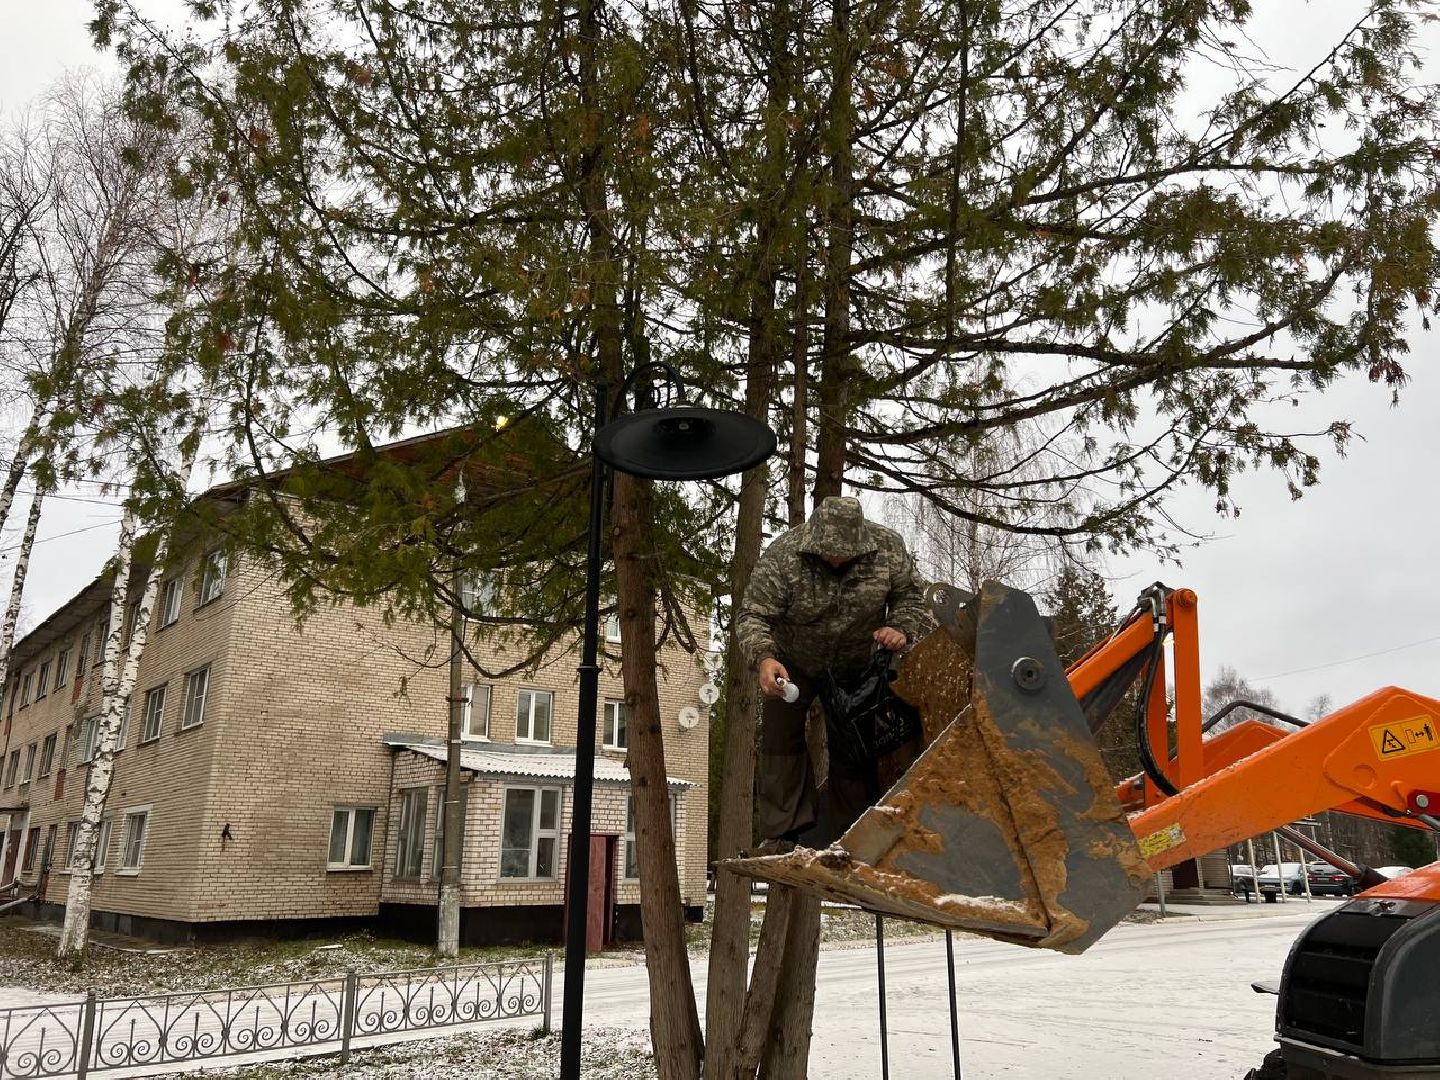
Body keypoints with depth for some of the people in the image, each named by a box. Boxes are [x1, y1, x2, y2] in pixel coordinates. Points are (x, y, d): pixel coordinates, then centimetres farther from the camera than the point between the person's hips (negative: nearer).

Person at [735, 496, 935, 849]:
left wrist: (902, 629, -28)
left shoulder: (888, 548, -23)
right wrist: (763, 658, -50)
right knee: (781, 736, -8)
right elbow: (752, 615, -32)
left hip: (858, 664, 2)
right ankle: (783, 834, 0)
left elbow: (911, 596, -7)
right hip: (794, 663, -2)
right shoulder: (782, 556, -32)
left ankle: (842, 839, 17)